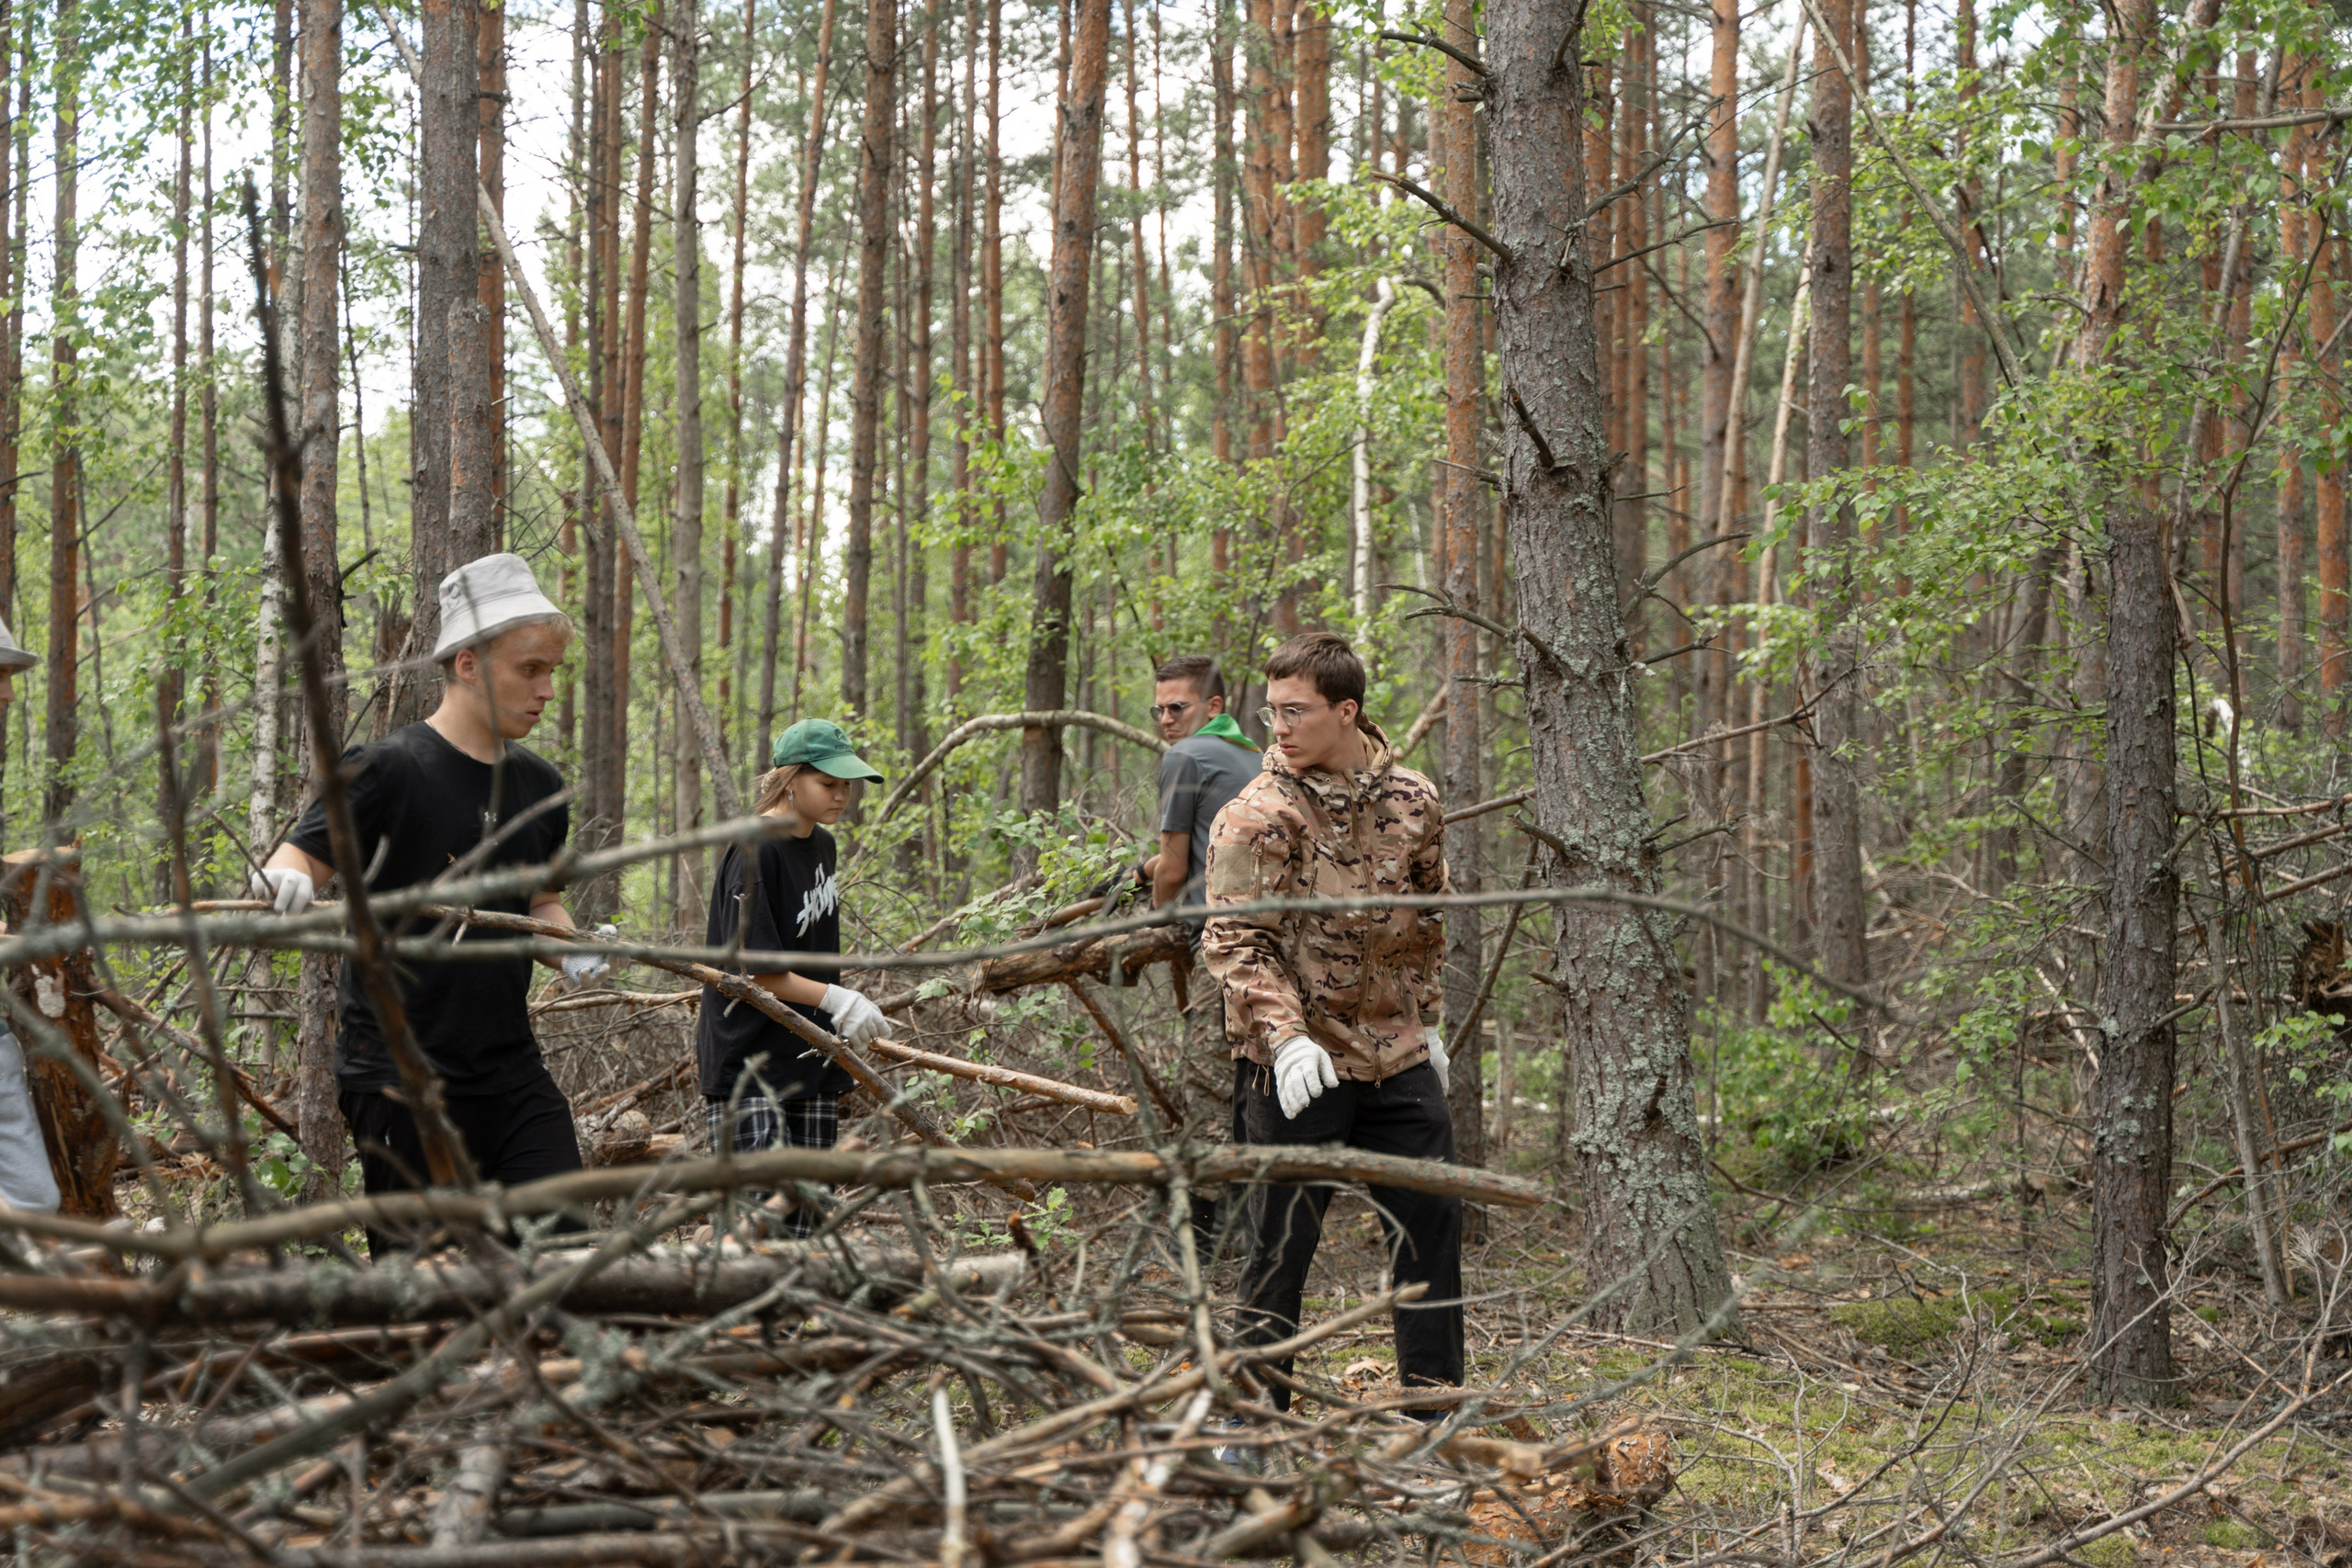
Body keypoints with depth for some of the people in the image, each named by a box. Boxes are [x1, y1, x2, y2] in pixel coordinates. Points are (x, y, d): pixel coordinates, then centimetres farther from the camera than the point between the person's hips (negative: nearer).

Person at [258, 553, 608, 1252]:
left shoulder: (540, 785, 12)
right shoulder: (389, 769, -8)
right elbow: (303, 855, -12)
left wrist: (572, 945, 1)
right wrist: (285, 879, -36)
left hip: (513, 1070, 6)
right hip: (403, 1080, -6)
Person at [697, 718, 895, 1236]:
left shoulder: (822, 845, 11)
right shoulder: (754, 853, -16)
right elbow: (753, 970, -18)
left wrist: (845, 1013, 19)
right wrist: (835, 999, -26)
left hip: (809, 1056, 9)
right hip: (745, 1059, -9)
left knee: (807, 1216, 6)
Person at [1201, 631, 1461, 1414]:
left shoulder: (1413, 802, 5)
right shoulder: (1256, 815, -10)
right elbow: (1234, 941, -15)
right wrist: (1284, 1034, -26)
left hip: (1397, 1057, 5)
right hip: (1298, 1066, -5)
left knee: (1432, 1230, 10)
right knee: (1281, 1246, 0)